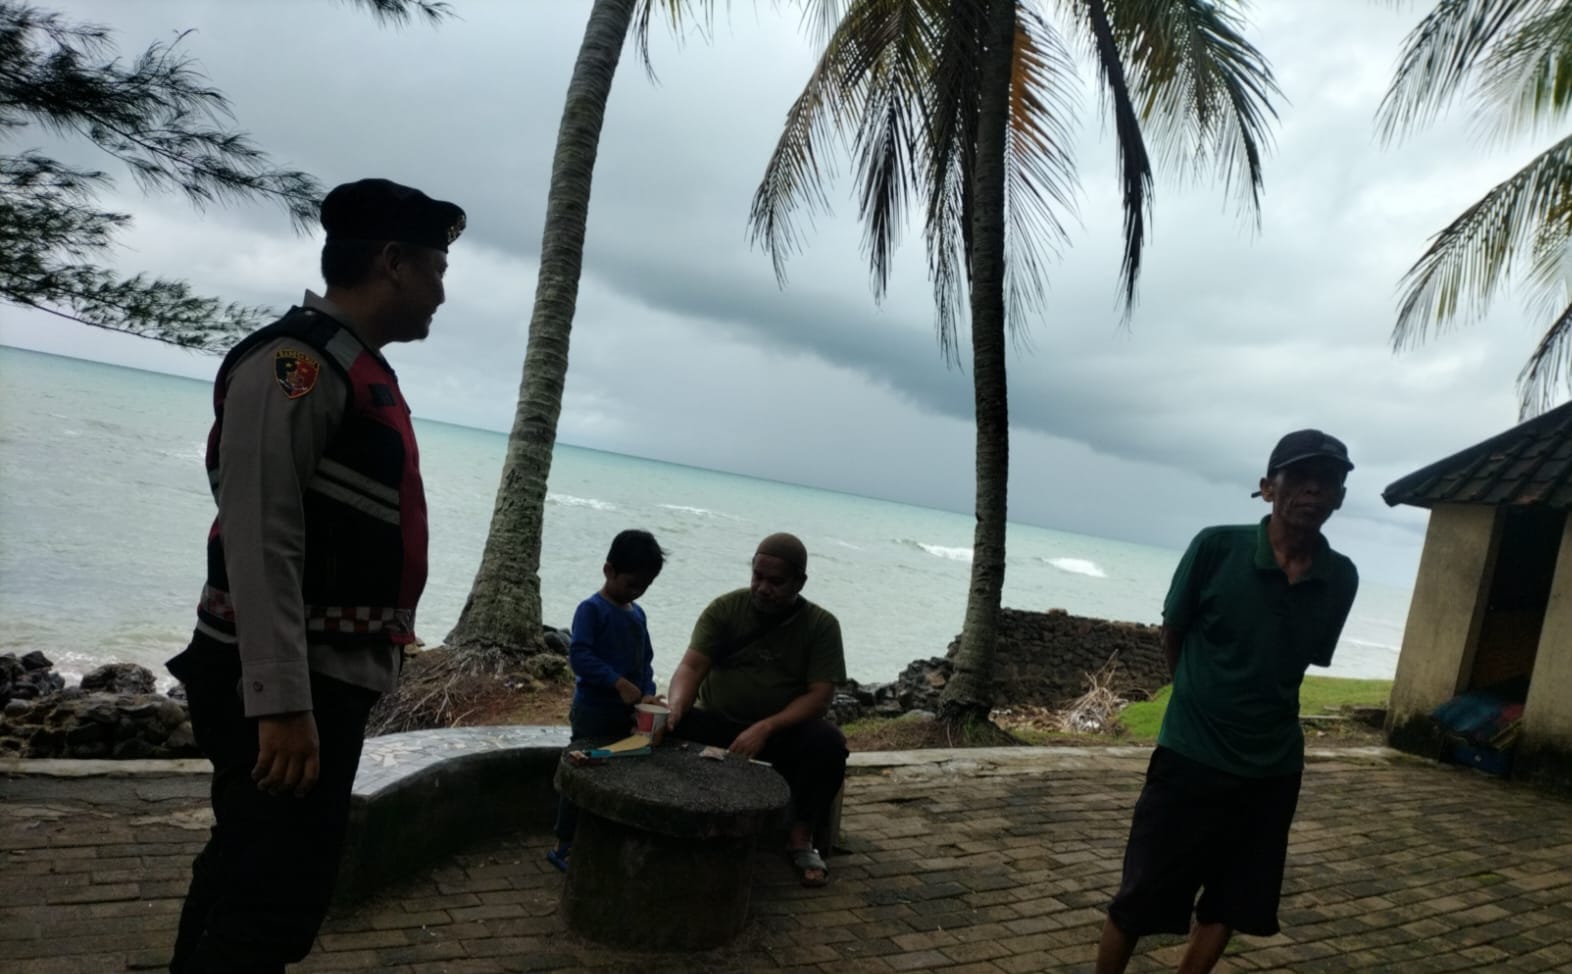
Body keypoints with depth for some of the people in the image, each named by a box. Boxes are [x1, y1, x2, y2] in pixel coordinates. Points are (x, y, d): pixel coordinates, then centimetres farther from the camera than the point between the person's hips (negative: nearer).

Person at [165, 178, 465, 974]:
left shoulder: (354, 368, 15)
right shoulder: (297, 362, -15)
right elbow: (260, 543, -22)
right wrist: (283, 704, -25)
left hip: (324, 679, 10)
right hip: (287, 689, -10)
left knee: (244, 874, 19)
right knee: (273, 904, -3)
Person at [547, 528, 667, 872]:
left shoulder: (637, 614, 10)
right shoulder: (592, 609, -13)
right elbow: (579, 656, -23)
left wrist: (647, 694, -4)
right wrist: (619, 683, -28)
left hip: (627, 714, 7)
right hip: (593, 713, -7)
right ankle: (564, 847, 17)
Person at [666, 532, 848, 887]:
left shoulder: (822, 626, -6)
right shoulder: (725, 608, -4)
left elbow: (819, 697, -13)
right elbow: (692, 665, -13)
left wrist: (765, 728, -27)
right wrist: (676, 708, -35)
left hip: (784, 732, 0)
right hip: (718, 724, 0)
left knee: (828, 742, -31)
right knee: (670, 729, -29)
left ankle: (800, 838, -12)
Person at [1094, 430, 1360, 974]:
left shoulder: (1340, 579, -4)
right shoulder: (1216, 548, -14)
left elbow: (1307, 660, 11)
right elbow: (1172, 635, 0)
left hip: (1273, 769, 4)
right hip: (1190, 757, -3)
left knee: (1231, 906, 16)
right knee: (1139, 901, 5)